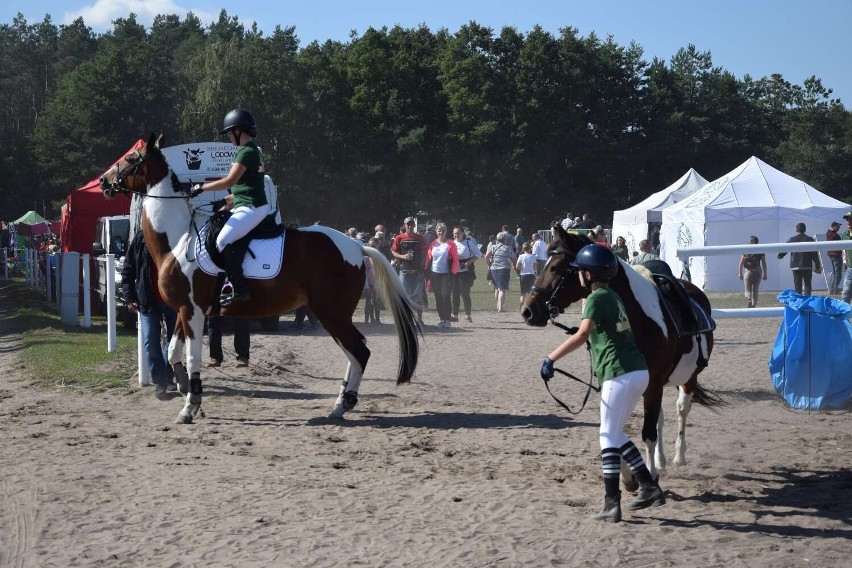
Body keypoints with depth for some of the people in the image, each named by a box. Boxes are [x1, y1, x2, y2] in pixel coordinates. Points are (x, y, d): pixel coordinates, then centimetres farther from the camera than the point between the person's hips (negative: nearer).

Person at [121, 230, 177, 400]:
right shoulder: (141, 238, -1)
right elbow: (128, 269, 3)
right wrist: (129, 297, -4)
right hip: (148, 301, -1)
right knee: (151, 342, -6)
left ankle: (166, 377, 27)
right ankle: (160, 382, 2)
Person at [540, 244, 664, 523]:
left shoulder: (596, 299, -9)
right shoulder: (613, 296, 18)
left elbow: (582, 335, -25)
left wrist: (550, 358, -27)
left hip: (620, 375, -9)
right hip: (639, 371, 9)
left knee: (609, 438, -5)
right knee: (615, 435, 20)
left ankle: (612, 506, -8)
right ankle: (649, 488, 18)